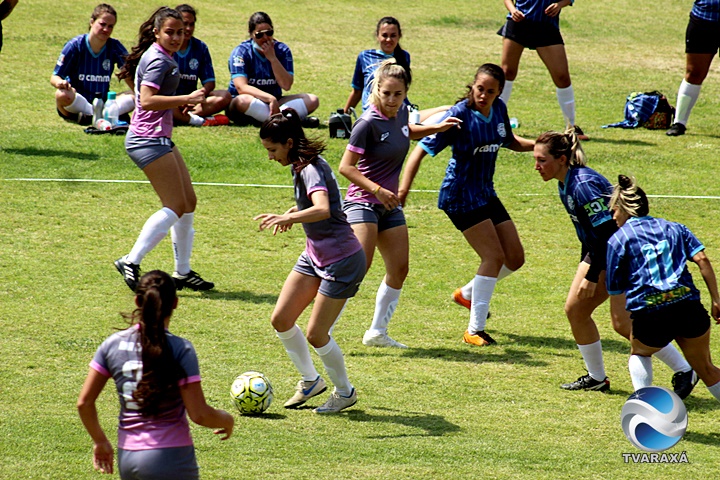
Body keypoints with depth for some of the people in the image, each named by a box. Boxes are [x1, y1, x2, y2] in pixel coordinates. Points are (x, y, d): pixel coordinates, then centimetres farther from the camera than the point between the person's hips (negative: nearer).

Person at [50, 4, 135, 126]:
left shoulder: (115, 47, 0)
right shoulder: (75, 45, -8)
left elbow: (129, 76, 2)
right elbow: (54, 77, -8)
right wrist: (60, 82, -33)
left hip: (103, 102, 3)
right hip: (75, 105, -3)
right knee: (62, 95, -36)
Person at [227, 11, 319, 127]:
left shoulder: (282, 50, 1)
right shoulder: (241, 52, -9)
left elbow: (286, 85, -8)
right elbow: (241, 87, -22)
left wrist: (272, 58, -17)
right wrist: (270, 98, -33)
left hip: (273, 103, 4)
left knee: (312, 100, -15)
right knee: (243, 101, -41)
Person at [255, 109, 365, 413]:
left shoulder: (311, 170, -24)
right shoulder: (301, 166, 5)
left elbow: (323, 210, -44)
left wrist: (289, 217, -57)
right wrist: (293, 212, 11)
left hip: (343, 262, -9)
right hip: (314, 256, 9)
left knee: (316, 334, -5)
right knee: (281, 320, 4)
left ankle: (345, 392, 17)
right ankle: (310, 381, 23)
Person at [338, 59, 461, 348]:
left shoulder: (400, 113, 3)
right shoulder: (369, 123, -19)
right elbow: (346, 166, -19)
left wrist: (437, 128, 19)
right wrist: (377, 190, -25)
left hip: (389, 205, 8)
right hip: (362, 203, -8)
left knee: (399, 270, 8)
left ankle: (377, 332, 20)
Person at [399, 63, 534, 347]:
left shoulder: (498, 110, 0)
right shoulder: (460, 115, -20)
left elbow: (509, 142, 21)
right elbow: (421, 150, -22)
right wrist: (403, 190, -32)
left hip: (486, 193, 8)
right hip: (461, 196, -8)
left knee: (515, 258, 9)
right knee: (494, 256, -15)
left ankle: (469, 294, 32)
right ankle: (475, 330, -10)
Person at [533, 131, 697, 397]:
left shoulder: (584, 185, -27)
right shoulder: (565, 184, 3)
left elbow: (607, 233, -27)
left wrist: (592, 277, -24)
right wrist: (584, 265, 19)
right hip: (600, 251, 10)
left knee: (624, 323, -12)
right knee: (575, 309, 4)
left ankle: (684, 371, 0)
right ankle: (596, 377, 17)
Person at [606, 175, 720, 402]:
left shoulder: (618, 240, 7)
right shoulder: (674, 228, 16)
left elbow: (615, 289, 7)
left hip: (649, 315, -3)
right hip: (688, 306, 3)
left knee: (639, 354, 29)